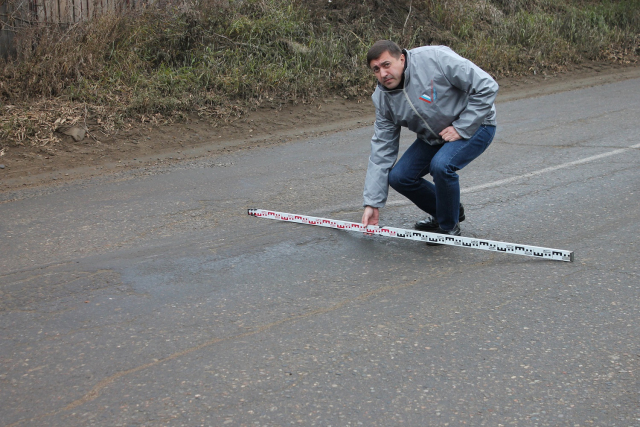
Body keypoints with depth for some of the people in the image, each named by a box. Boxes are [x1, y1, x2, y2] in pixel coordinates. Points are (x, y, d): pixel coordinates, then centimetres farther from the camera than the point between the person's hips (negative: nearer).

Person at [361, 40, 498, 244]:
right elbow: (381, 152, -6)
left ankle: (449, 227, -6)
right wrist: (372, 203, -9)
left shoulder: (436, 59, -28)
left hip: (473, 125, -6)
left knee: (441, 165, -32)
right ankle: (447, 212, 20)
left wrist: (461, 128, -24)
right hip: (432, 138, 7)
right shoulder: (383, 97, -8)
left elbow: (486, 87, -24)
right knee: (399, 177, -6)